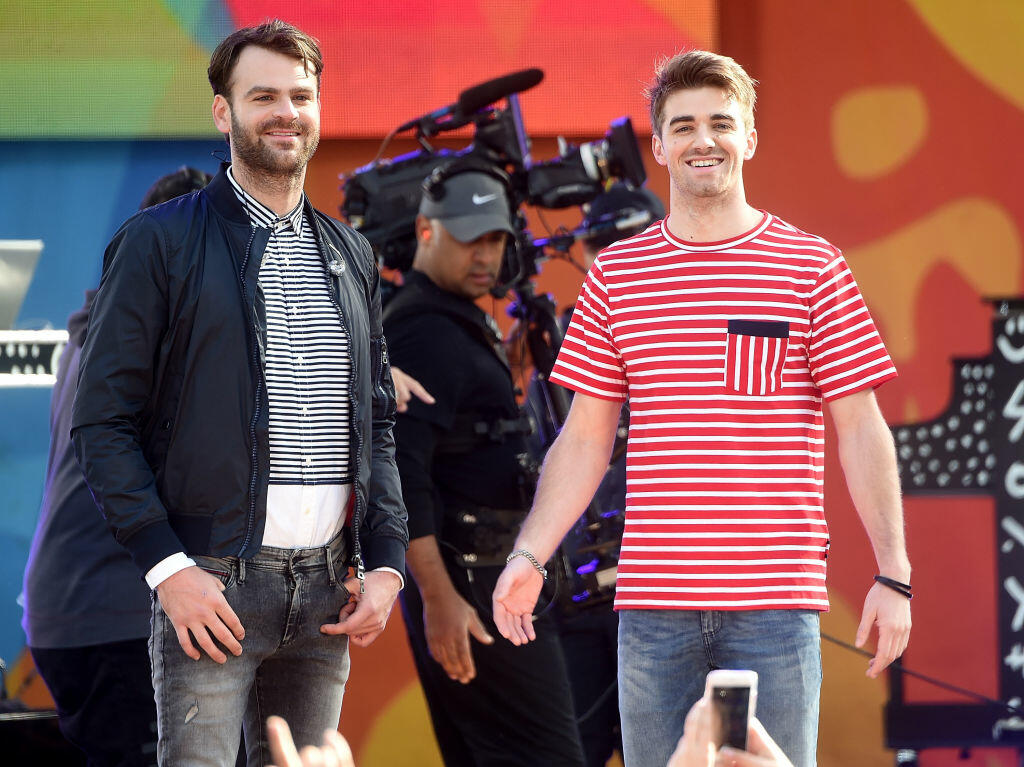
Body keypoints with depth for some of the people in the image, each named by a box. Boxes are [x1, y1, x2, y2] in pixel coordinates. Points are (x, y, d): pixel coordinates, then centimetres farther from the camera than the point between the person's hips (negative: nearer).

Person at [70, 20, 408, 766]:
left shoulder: (350, 255, 17)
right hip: (210, 583, -5)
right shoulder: (160, 243, 0)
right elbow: (103, 424, -4)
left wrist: (385, 561, 6)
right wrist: (166, 564, -14)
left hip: (326, 588, 5)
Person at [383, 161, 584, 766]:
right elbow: (400, 475, -23)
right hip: (464, 585, -11)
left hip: (489, 575, 11)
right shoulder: (424, 336, -14)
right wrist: (438, 598, -26)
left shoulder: (462, 324, 19)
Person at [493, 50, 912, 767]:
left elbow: (861, 430, 2)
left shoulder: (813, 266, 3)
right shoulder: (616, 275, 10)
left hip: (774, 606, -2)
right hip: (653, 607, 2)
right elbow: (585, 439, 12)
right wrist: (527, 558, 0)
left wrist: (893, 574, -4)